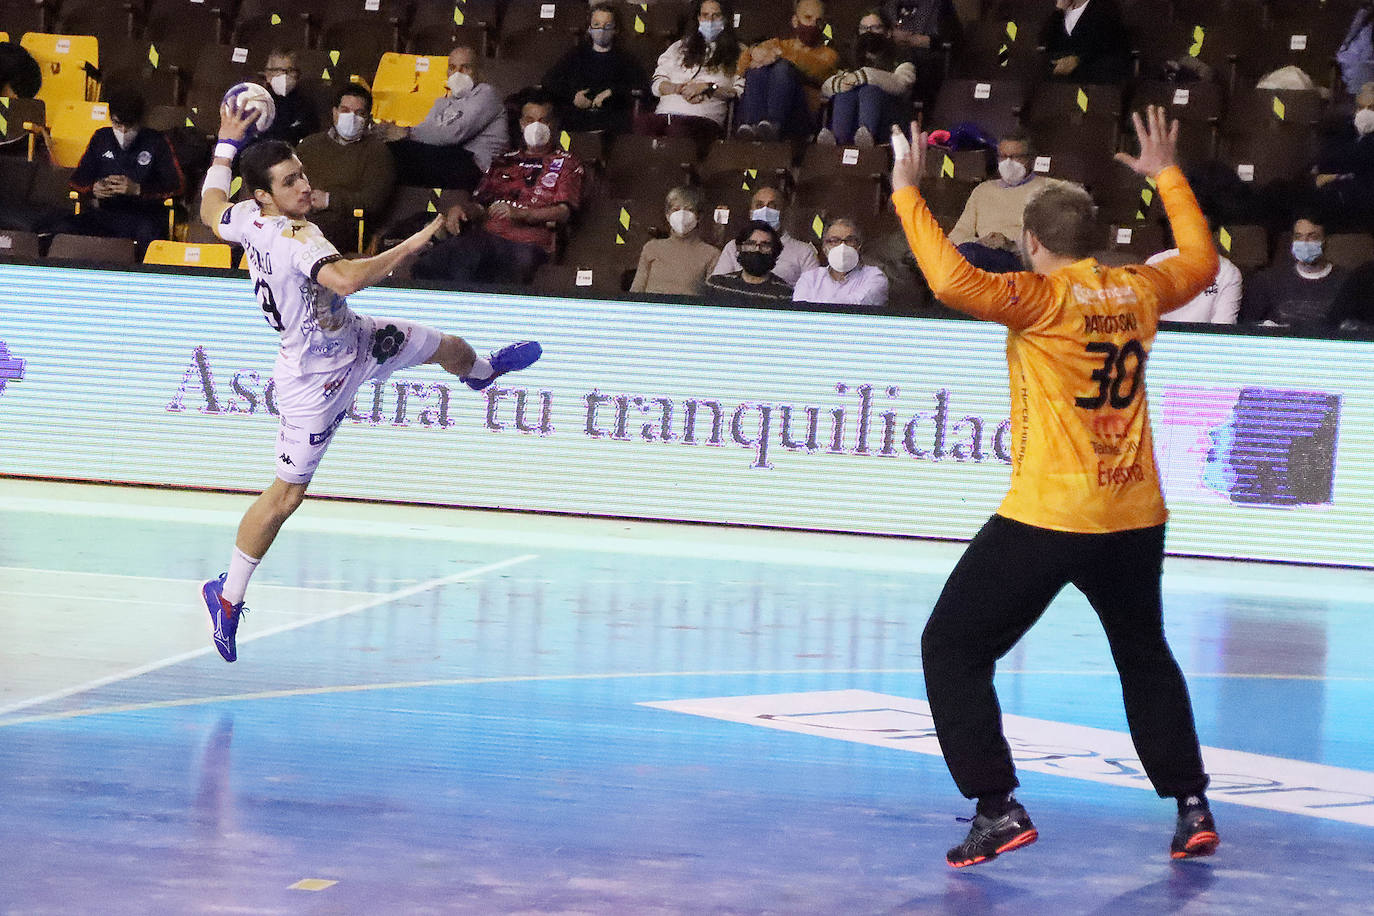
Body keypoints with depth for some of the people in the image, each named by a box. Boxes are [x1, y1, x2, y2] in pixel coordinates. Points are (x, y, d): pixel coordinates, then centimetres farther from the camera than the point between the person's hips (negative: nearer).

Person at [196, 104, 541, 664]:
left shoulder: (247, 219, -10)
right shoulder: (295, 238, -37)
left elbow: (210, 210, 13)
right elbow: (345, 279, -54)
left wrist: (227, 145, 23)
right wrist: (409, 247, -44)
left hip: (354, 338, 9)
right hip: (316, 375, -9)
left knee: (449, 348, 28)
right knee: (287, 492, 1)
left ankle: (482, 370, 66)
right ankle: (227, 596, 14)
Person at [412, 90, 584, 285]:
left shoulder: (566, 164, 16)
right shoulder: (504, 162, 32)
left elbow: (563, 212, 0)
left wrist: (520, 214, -16)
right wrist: (460, 209, 0)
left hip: (527, 241, -3)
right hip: (487, 235, 3)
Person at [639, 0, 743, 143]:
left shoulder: (738, 53, 19)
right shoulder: (680, 47, 30)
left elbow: (739, 92, 5)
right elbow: (657, 84, 21)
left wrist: (708, 88, -5)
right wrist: (679, 88, 1)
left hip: (702, 117, -3)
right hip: (663, 113, 3)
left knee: (679, 131, -40)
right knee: (643, 123, -33)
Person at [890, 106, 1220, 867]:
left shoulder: (1042, 297, -10)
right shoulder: (1136, 291, 8)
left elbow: (954, 281, -25)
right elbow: (1201, 262, 28)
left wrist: (907, 194, -15)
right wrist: (1168, 177, 37)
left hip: (1050, 515, -6)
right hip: (1135, 514, 6)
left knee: (951, 648, 3)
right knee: (1145, 656, 26)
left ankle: (998, 808, -7)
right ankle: (1192, 809, 24)